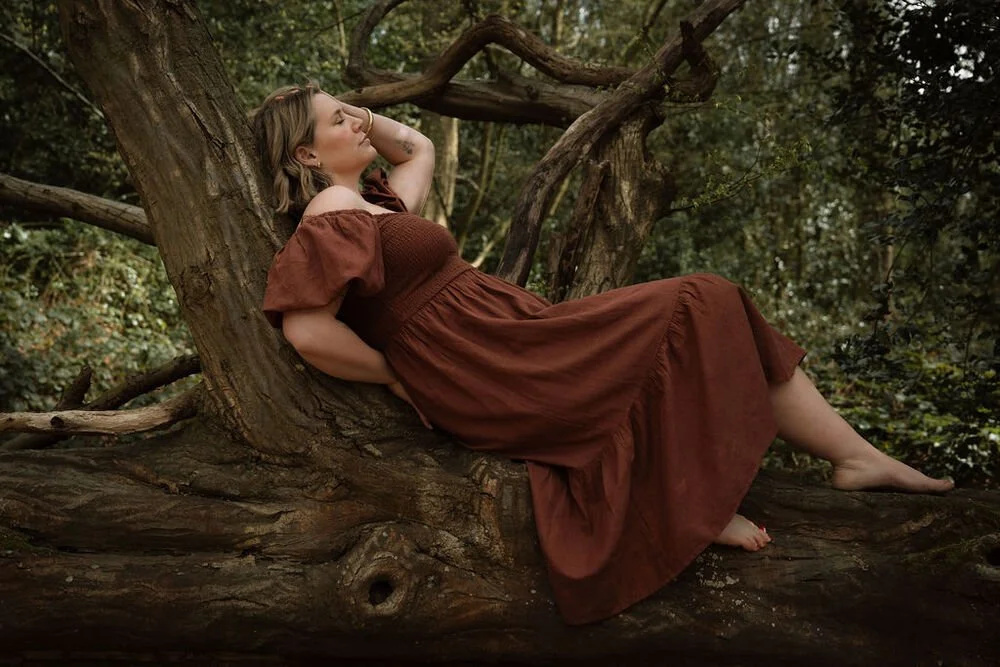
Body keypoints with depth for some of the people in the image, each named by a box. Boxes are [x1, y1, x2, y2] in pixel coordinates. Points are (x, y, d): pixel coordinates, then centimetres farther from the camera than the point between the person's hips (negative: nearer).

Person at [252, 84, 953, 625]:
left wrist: (358, 112, 20)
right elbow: (307, 329, -23)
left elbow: (419, 148, 34)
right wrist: (395, 373, -12)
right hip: (493, 375, -10)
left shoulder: (371, 201, 17)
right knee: (695, 305, -6)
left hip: (513, 347, 10)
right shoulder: (332, 215, -12)